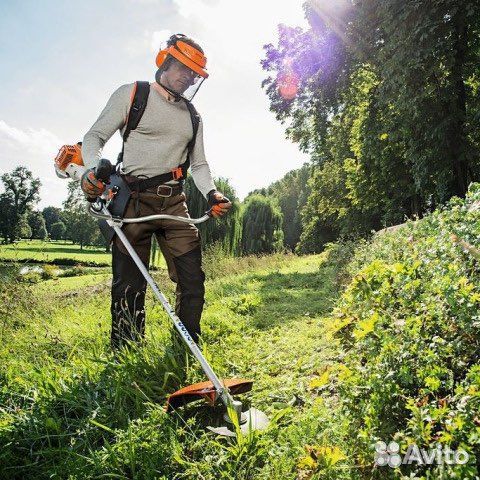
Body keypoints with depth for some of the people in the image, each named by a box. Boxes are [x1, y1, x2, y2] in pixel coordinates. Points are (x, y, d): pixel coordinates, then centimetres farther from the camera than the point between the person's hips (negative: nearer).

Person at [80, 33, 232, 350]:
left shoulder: (193, 116, 19)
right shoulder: (132, 94, 6)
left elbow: (199, 164, 18)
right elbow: (95, 137, 1)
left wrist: (212, 193, -2)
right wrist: (94, 169, -20)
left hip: (175, 203, 5)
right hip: (134, 200, -4)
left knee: (193, 280, -2)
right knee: (129, 286, -4)